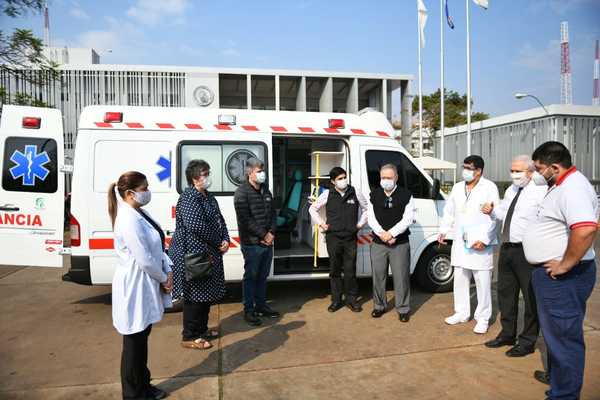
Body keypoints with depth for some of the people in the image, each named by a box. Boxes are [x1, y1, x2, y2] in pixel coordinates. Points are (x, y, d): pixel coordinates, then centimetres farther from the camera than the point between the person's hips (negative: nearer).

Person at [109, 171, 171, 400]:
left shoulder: (141, 214, 7)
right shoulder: (129, 220, -23)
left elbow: (158, 247, 10)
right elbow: (145, 260, -24)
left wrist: (168, 271, -2)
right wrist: (164, 279, -9)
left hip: (146, 285, 9)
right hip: (135, 288, -9)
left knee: (142, 338, 20)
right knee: (134, 342, 7)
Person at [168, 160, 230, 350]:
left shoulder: (208, 197, 13)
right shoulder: (189, 198, -16)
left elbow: (220, 220, 13)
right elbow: (195, 226, -26)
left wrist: (225, 240, -5)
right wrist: (218, 241, -15)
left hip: (209, 254, 10)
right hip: (193, 255, -10)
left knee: (207, 293, 18)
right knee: (195, 295, -1)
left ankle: (202, 329, 33)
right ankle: (189, 337, 13)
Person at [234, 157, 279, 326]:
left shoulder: (265, 190, 13)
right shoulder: (242, 193, -11)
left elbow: (273, 213, 13)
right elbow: (246, 219, -17)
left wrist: (271, 233, -2)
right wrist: (263, 235, -15)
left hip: (267, 242, 7)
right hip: (252, 243, -7)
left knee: (263, 276, 16)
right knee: (251, 276, 3)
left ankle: (261, 305, 30)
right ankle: (249, 310, 14)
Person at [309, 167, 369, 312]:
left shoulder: (355, 193, 2)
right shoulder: (327, 194, 0)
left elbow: (366, 208, 17)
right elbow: (312, 209, 12)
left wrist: (360, 224, 8)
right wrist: (321, 223, 4)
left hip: (350, 238, 0)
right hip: (333, 237, 0)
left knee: (350, 270, 4)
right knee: (334, 270, 7)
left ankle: (351, 299, 18)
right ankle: (336, 300, 19)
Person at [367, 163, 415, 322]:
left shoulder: (406, 195, -2)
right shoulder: (374, 195, 6)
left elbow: (408, 219, -9)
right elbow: (371, 218, 1)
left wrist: (391, 233, -16)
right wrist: (382, 234, -12)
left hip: (400, 243, -2)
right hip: (378, 243, 3)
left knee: (401, 277, 3)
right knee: (378, 276, 10)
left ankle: (403, 309, 17)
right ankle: (379, 306, 27)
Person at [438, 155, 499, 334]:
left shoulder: (489, 188, -7)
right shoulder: (457, 187, 11)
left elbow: (494, 217, -12)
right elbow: (449, 211, 17)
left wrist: (484, 239, -18)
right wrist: (443, 230, 9)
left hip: (480, 243, -6)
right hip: (460, 242, 6)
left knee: (483, 282, 2)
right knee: (459, 279, 14)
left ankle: (483, 318, 14)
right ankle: (461, 313, 28)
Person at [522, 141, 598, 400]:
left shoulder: (572, 188, -21)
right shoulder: (562, 185, 12)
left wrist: (565, 265, -26)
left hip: (563, 277, -11)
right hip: (551, 274, 11)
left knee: (563, 336, 2)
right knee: (555, 332, 25)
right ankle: (556, 377, 45)